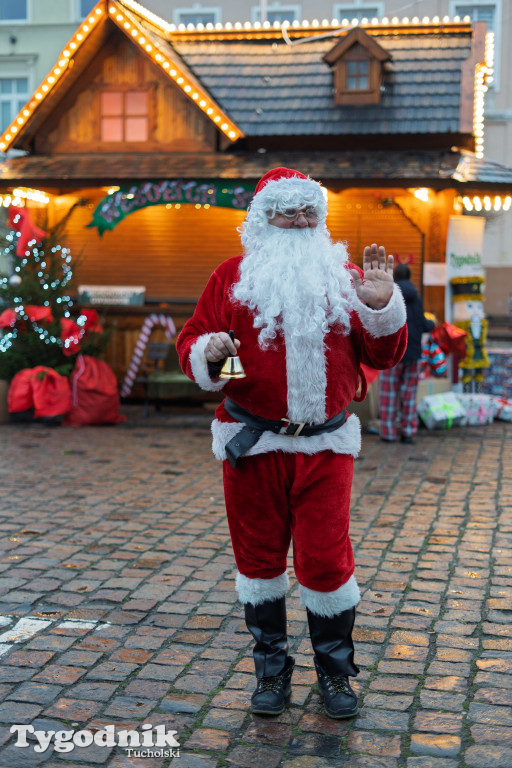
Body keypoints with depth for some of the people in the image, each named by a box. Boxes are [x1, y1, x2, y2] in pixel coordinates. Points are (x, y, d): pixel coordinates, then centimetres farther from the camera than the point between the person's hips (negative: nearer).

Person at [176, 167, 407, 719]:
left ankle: (335, 671, 21)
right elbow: (191, 342, 4)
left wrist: (383, 305, -11)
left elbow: (383, 356, 6)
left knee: (325, 560, 0)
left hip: (325, 445, 0)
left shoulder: (343, 277, 8)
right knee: (258, 556, 9)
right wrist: (208, 353, -18)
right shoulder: (232, 277, 4)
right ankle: (271, 668, 27)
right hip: (252, 444, 0)